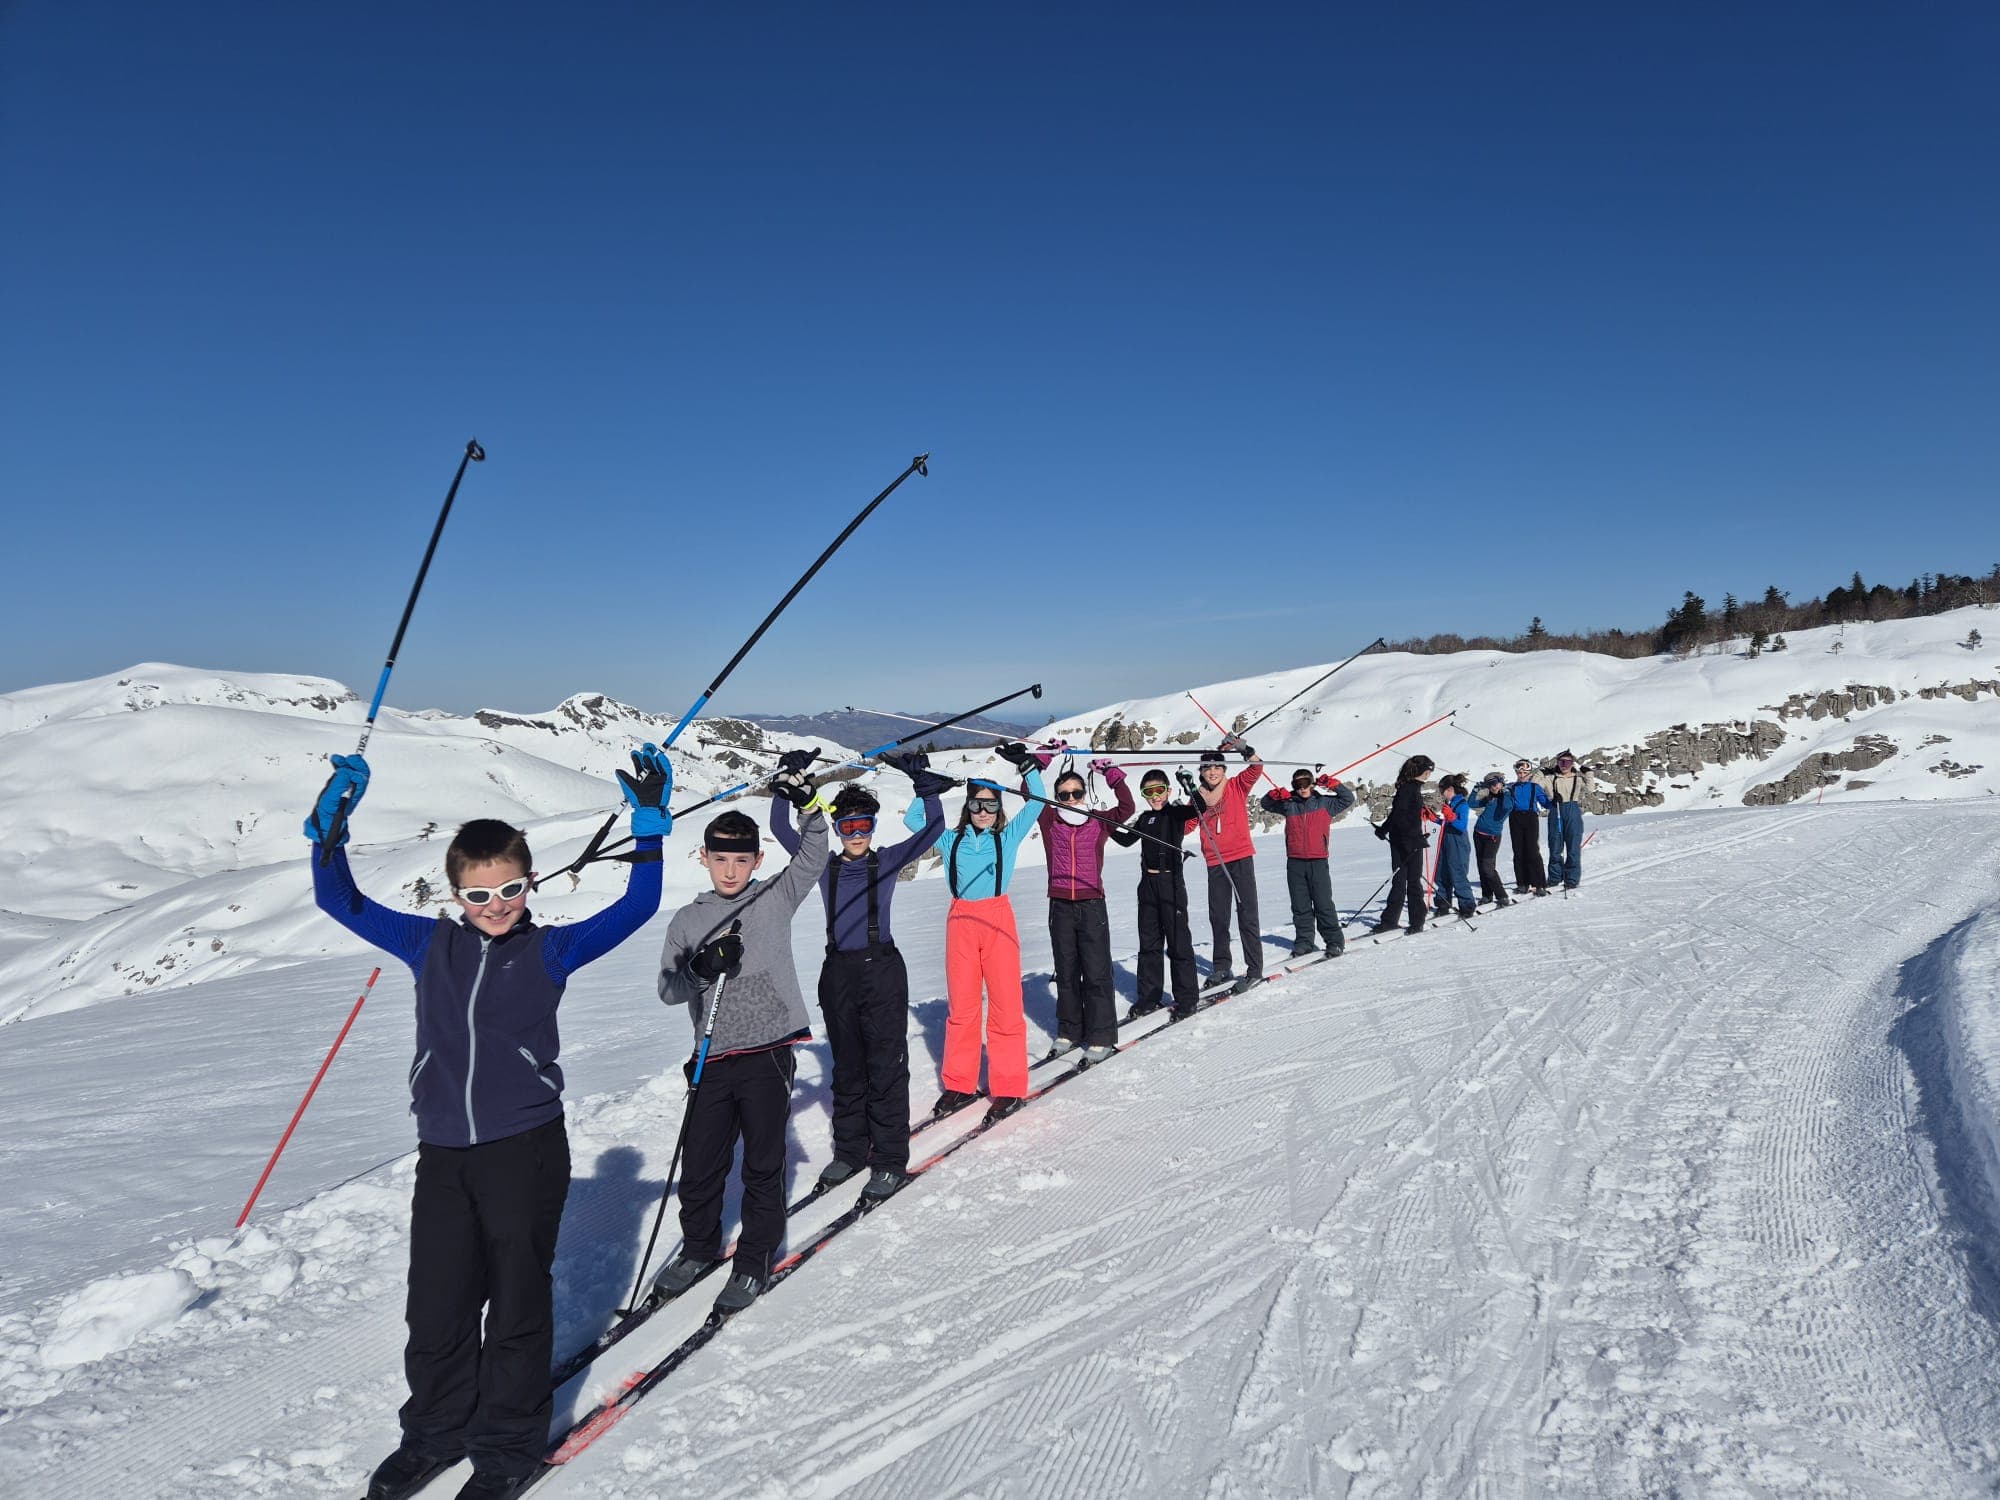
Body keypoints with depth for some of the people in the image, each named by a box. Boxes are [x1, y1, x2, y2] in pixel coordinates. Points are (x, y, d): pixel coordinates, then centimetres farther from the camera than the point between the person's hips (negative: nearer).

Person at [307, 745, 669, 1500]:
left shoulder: (550, 950, -2)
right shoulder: (428, 944, 6)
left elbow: (635, 908, -9)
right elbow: (340, 902, 8)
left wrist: (649, 826, -17)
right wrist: (328, 829, -4)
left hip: (527, 1149, -3)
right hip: (443, 1155, 3)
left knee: (516, 1303, 9)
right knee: (436, 1306, 14)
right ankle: (436, 1431, 37)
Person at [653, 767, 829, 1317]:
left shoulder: (775, 899, 5)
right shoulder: (689, 919, 8)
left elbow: (812, 858, -4)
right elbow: (668, 988, 2)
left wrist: (809, 806, -19)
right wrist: (701, 969, -18)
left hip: (769, 1052, -2)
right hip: (713, 1059, 2)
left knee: (763, 1163, 6)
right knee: (700, 1162, 11)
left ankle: (755, 1259, 22)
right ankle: (699, 1245, 35)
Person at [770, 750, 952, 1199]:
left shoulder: (888, 861, 2)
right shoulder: (824, 866, 9)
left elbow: (934, 829, -5)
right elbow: (781, 829, 6)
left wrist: (924, 784, -14)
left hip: (882, 971, -3)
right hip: (838, 973, 3)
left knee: (886, 1067, -1)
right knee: (847, 1068, 13)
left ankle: (890, 1160, 7)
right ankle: (850, 1150, 26)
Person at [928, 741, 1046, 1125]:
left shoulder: (1008, 837, 5)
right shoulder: (952, 840, 10)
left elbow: (1038, 802, 0)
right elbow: (912, 820, 11)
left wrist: (1025, 765, -9)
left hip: (998, 919, -2)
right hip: (961, 921, 2)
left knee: (1005, 1004, -1)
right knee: (961, 1006, 8)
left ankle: (1009, 1088, 8)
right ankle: (960, 1085, 18)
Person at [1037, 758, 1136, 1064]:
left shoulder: (1099, 823, 3)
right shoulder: (1049, 821, 5)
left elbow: (1126, 807, -11)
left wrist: (1111, 774, -14)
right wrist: (1043, 758, -9)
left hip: (1092, 904, -2)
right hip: (1060, 906, 2)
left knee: (1096, 973, -1)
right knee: (1066, 972, 12)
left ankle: (1101, 1036, 7)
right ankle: (1069, 1031, 24)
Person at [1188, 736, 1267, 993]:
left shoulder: (1237, 786, 0)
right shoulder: (1198, 798, 7)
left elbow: (1257, 767, -14)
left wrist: (1241, 748, -29)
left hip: (1241, 858, -4)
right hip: (1215, 863, 4)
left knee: (1247, 914, -4)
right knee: (1218, 917, 12)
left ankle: (1255, 970, 1)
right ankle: (1222, 967, 25)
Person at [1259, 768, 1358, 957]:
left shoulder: (1325, 803, 6)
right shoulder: (1288, 804, 10)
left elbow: (1348, 798, 6)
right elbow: (1265, 803, 17)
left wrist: (1332, 785, -6)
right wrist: (1275, 794, -4)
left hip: (1318, 861, -2)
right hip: (1295, 863, 2)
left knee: (1324, 904, -2)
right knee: (1300, 906, 7)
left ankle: (1335, 941, 5)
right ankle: (1304, 941, 15)